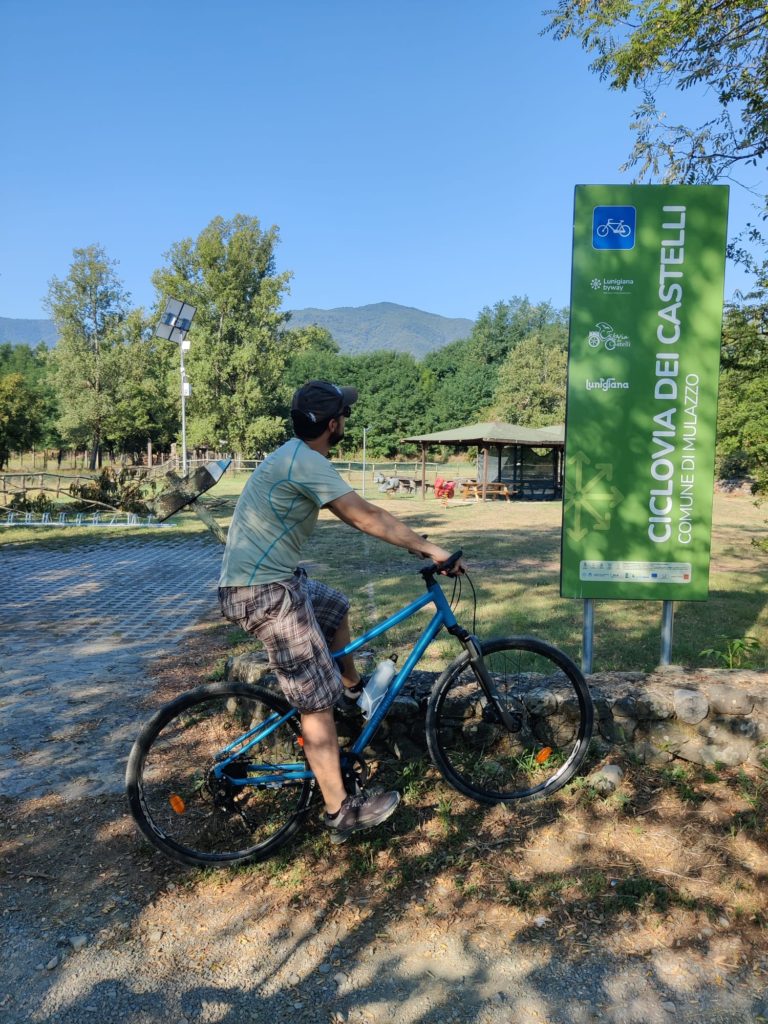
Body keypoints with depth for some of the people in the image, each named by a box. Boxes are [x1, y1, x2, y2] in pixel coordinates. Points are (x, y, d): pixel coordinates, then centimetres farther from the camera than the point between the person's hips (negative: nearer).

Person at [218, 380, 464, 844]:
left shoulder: (296, 456, 13)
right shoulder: (306, 462, -18)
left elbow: (357, 514, 16)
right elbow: (365, 516, -22)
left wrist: (413, 541, 15)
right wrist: (428, 548, -15)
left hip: (271, 578, 10)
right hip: (266, 591, -10)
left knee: (337, 606, 31)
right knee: (317, 700, -5)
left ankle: (353, 688, 47)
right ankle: (341, 813, 4)